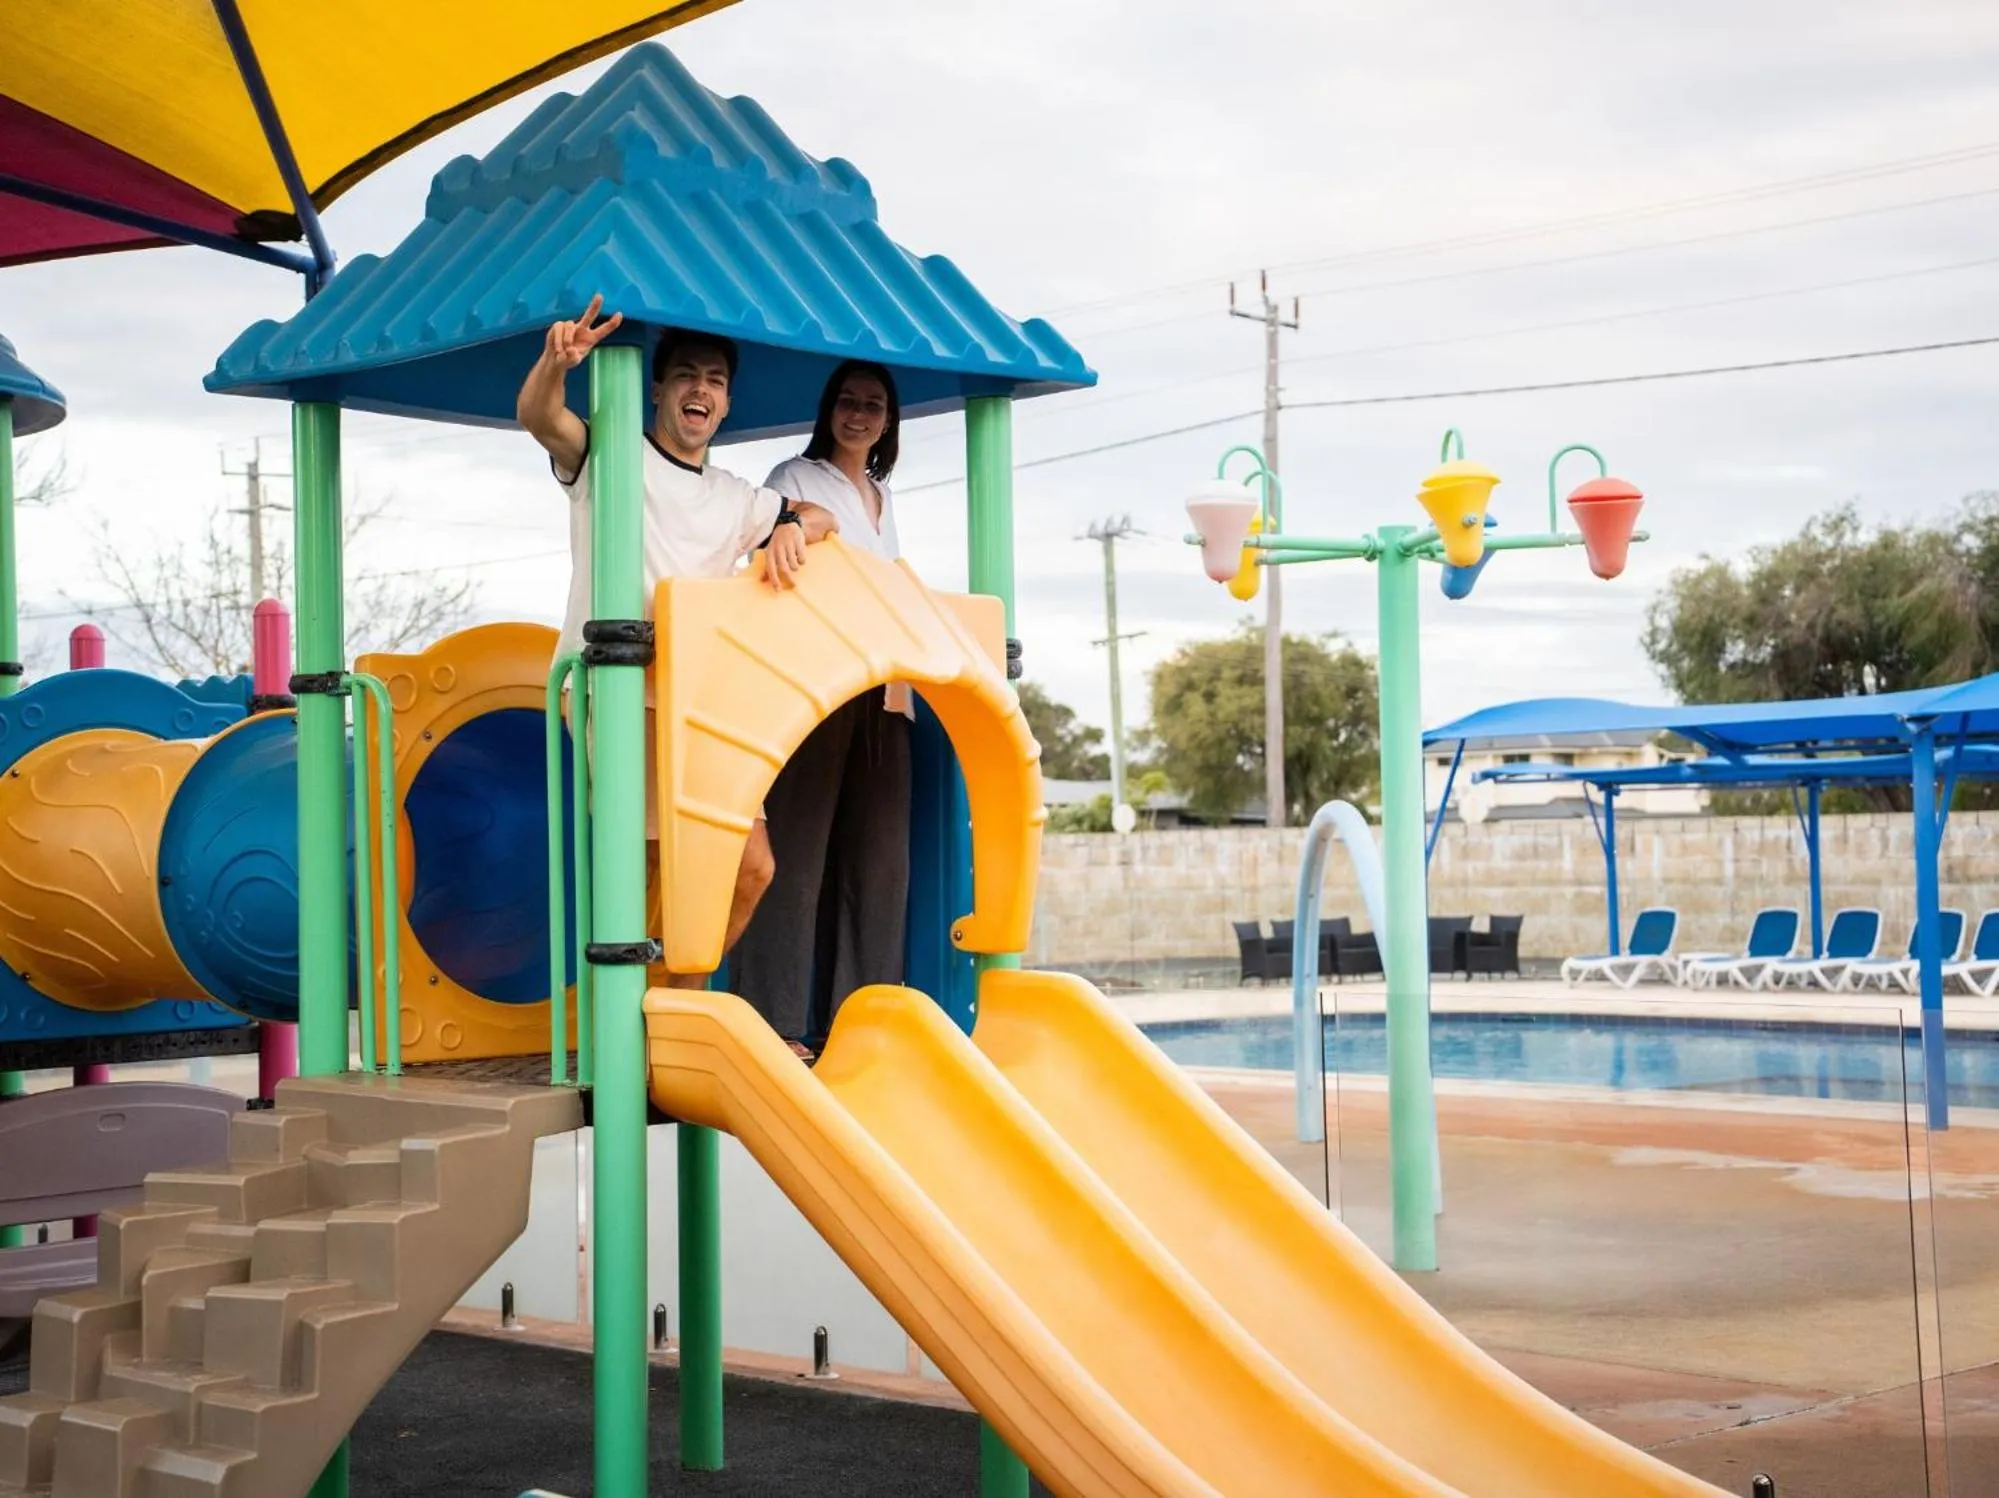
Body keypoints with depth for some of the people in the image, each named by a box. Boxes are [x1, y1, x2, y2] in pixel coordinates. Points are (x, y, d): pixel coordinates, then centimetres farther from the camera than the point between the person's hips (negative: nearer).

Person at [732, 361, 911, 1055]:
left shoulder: (882, 496, 22)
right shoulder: (794, 478, 2)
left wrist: (903, 672, 15)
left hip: (879, 695, 7)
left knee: (876, 855, 5)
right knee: (796, 851, -10)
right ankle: (775, 1020, -9)